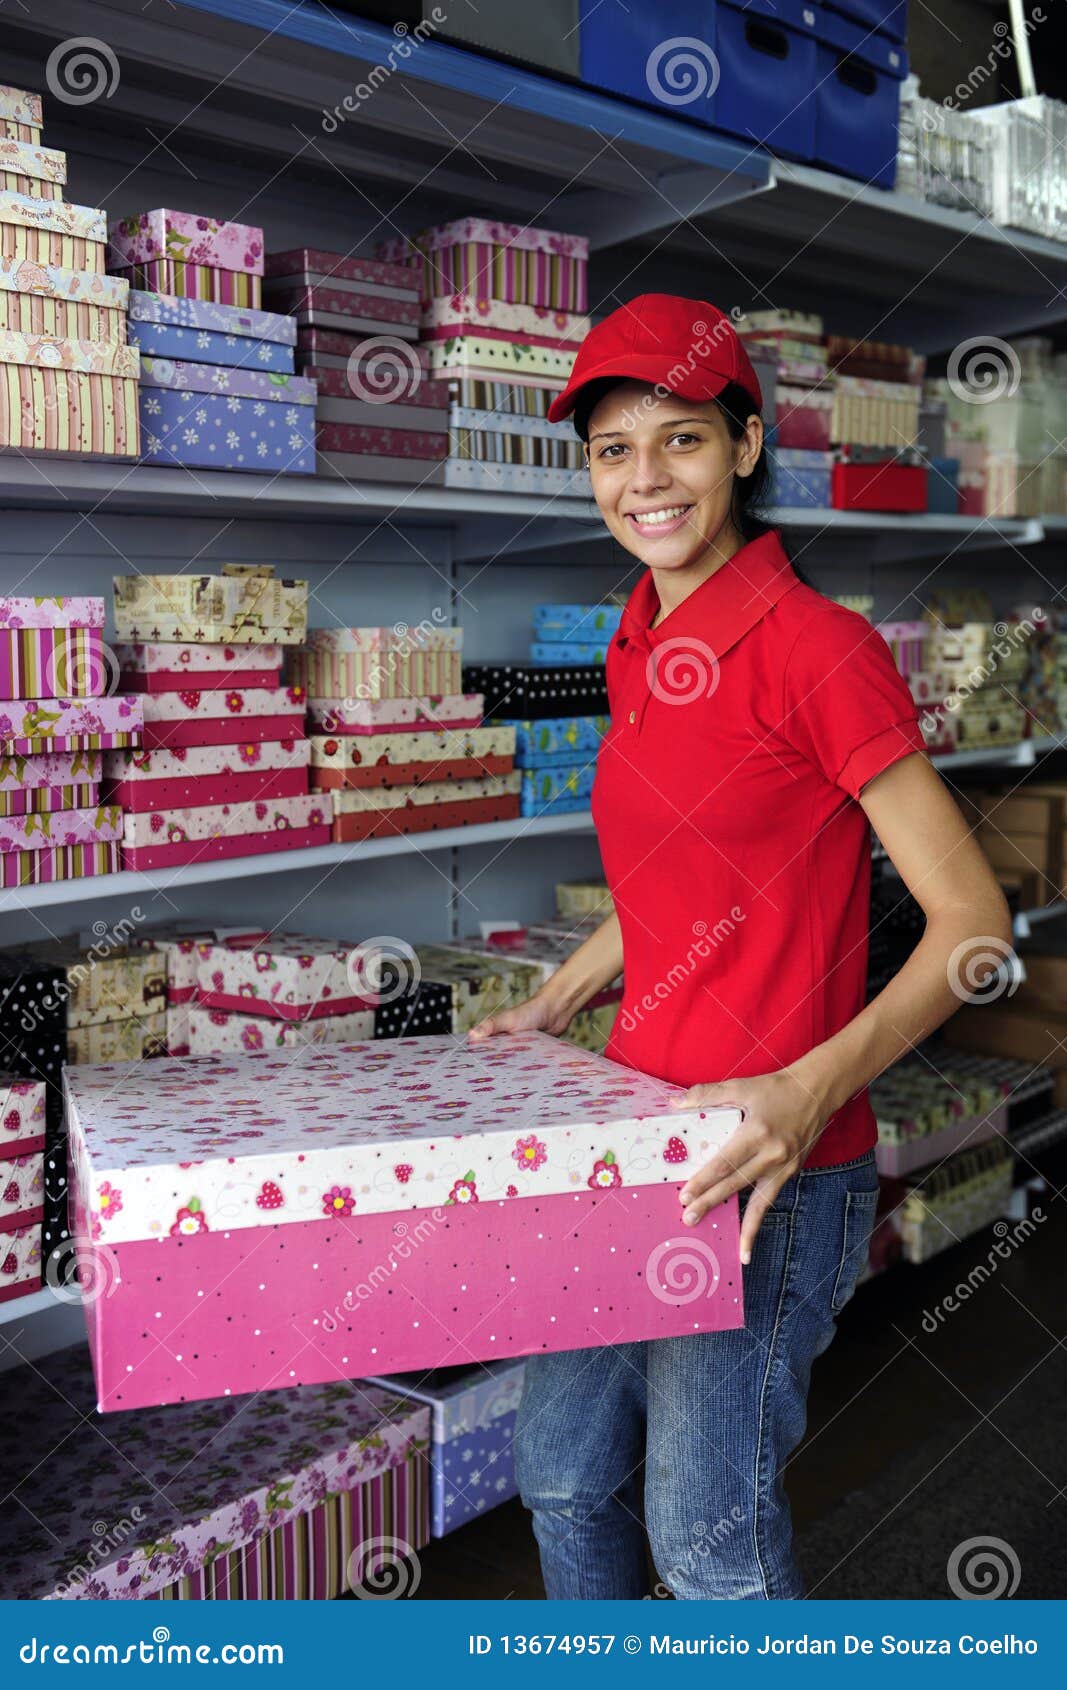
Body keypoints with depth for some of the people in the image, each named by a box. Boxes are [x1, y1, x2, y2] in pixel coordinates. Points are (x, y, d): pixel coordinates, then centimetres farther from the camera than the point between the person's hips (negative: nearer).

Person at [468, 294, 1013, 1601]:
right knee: (562, 1475, 20)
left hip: (769, 1168, -7)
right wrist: (553, 1008, 15)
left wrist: (814, 1087, -28)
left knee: (708, 1535, 9)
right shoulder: (639, 653, 8)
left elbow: (973, 922, -16)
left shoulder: (816, 647, -15)